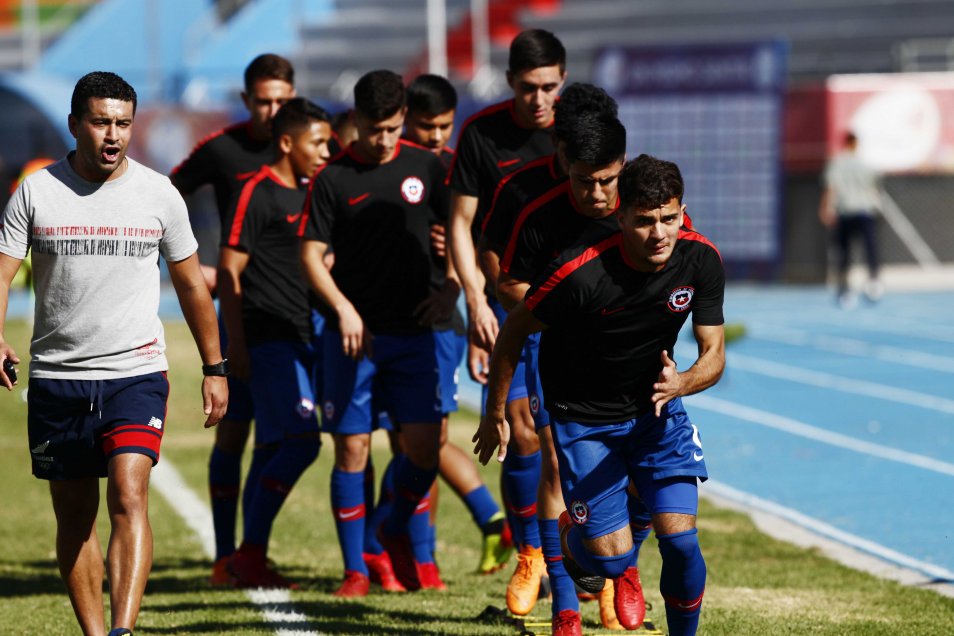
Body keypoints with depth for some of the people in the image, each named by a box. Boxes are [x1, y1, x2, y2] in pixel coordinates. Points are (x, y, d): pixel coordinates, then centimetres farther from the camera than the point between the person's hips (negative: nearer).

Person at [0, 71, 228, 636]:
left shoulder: (158, 194, 2)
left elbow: (191, 283, 12)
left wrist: (215, 367, 13)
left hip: (136, 372, -1)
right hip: (57, 378, 2)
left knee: (129, 497, -19)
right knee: (74, 515, 8)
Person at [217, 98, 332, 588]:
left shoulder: (308, 195, 17)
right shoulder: (257, 194, -8)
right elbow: (228, 272, -10)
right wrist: (236, 345, -15)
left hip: (300, 340, 8)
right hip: (268, 341, -8)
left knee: (273, 447, 9)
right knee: (302, 441, -15)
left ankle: (251, 561, 13)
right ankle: (249, 552, -8)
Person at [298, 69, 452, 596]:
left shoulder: (426, 167, 5)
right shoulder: (332, 178, -2)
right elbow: (310, 255, -2)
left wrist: (448, 293, 2)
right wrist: (343, 309, -15)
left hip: (413, 332, 2)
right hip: (352, 334, -2)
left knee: (424, 445, -4)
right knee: (352, 450, -1)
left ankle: (396, 533, 24)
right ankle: (355, 569, 8)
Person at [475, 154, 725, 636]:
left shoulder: (701, 259, -15)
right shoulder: (581, 272, -28)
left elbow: (714, 354, -9)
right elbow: (514, 330, -11)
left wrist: (680, 383, -33)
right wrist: (495, 415, -3)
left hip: (656, 408, 3)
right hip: (583, 415, -3)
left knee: (679, 539, -11)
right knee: (612, 559, -6)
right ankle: (569, 537, 31)